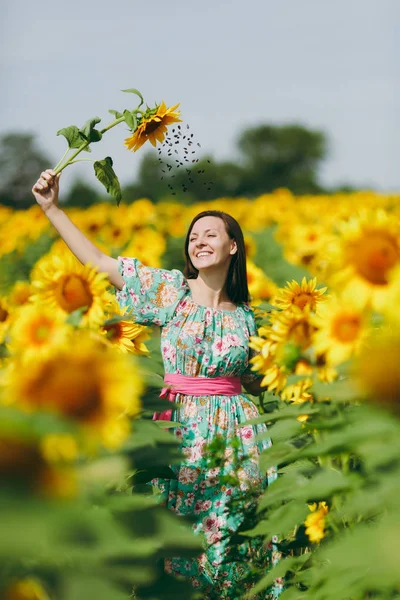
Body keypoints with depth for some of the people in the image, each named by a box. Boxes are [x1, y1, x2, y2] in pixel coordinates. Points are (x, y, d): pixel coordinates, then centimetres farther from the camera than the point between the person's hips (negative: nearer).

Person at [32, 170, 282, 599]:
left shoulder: (244, 317, 7)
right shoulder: (170, 289, 1)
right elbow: (97, 261, -3)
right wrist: (52, 208, -6)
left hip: (232, 433, 2)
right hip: (178, 427, -1)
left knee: (231, 528, 3)